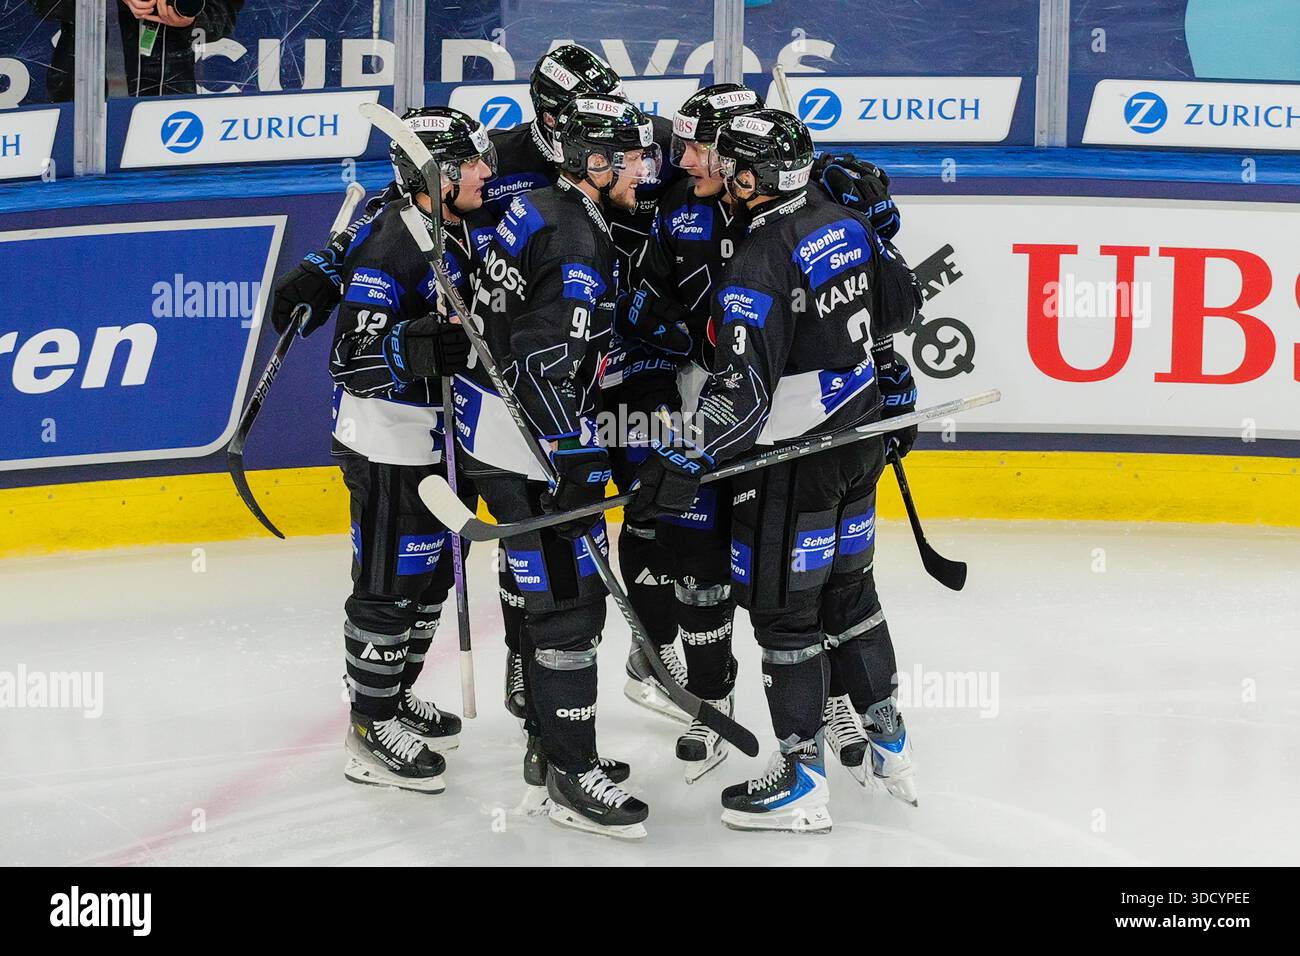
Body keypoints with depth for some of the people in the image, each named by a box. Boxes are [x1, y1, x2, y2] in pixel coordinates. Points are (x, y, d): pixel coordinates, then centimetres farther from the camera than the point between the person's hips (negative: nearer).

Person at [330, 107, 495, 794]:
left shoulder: (455, 231, 6)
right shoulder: (389, 246, -23)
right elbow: (351, 359, -28)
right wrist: (414, 351, -40)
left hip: (436, 439, 10)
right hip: (388, 447, -10)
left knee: (431, 576, 19)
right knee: (389, 585, -2)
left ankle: (397, 700, 35)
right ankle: (372, 733, 8)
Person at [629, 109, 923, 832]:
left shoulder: (759, 266, -23)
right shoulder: (847, 224, 1)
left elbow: (743, 391, -28)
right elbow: (901, 303, 15)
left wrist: (685, 465, -25)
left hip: (794, 458, -8)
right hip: (861, 436, 8)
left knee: (782, 606, 1)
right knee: (849, 586, 21)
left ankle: (803, 781, 7)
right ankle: (890, 744, 30)